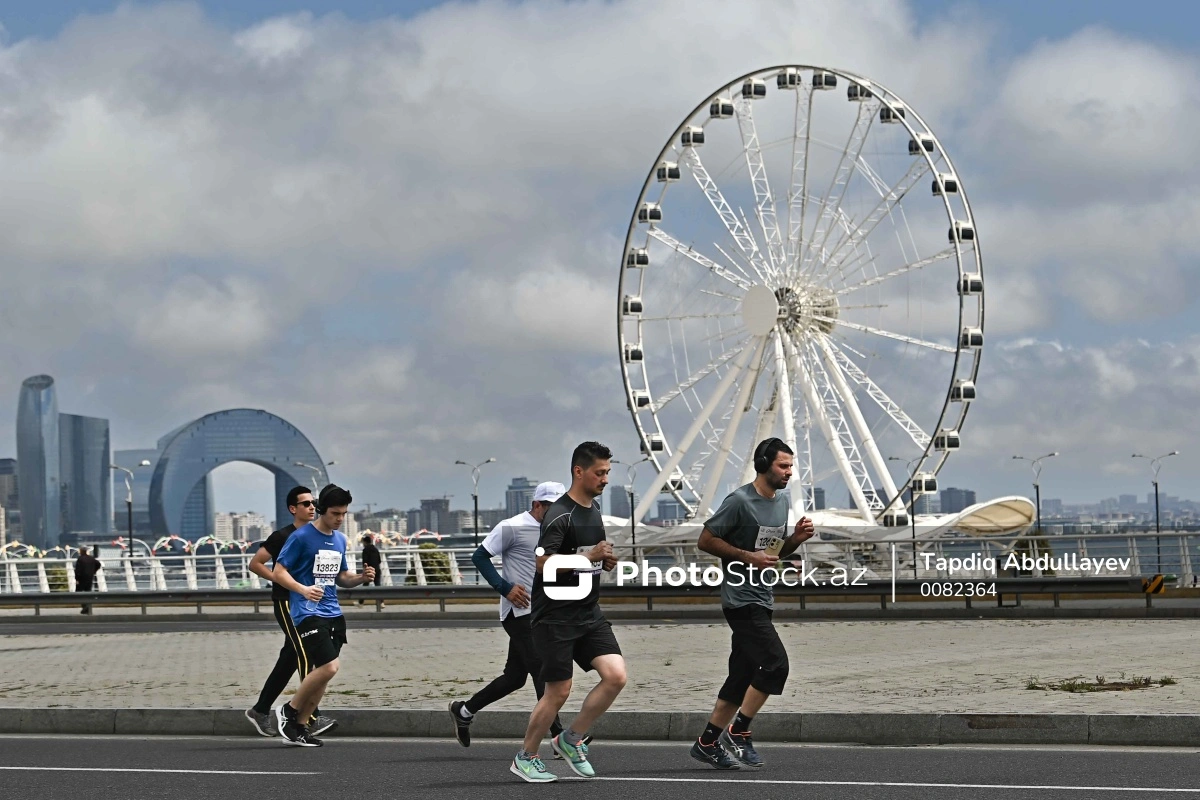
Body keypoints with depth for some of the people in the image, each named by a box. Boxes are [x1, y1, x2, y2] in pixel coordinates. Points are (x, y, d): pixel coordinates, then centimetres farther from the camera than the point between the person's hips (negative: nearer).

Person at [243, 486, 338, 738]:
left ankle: (260, 710, 23)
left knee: (289, 661, 11)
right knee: (306, 656, -16)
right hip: (287, 604, -8)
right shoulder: (282, 536, -10)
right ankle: (312, 718, -19)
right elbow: (255, 564, -8)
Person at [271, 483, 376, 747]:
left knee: (322, 673, 4)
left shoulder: (340, 539, 15)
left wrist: (361, 578, 4)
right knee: (328, 667, -17)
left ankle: (301, 727, 14)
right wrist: (303, 589, -25)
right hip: (307, 613, -7)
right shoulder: (302, 537, -8)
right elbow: (278, 572, -9)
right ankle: (288, 711, 2)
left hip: (333, 614, 8)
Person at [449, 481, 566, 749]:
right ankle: (559, 737, -14)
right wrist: (505, 588, -16)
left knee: (515, 676, 12)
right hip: (520, 612, -9)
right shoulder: (512, 528, -9)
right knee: (542, 672, -13)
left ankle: (464, 711, 27)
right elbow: (480, 556, -8)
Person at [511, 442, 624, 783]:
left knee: (616, 676, -7)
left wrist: (604, 559, 7)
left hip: (589, 613, 8)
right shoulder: (560, 515, -16)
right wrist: (589, 557, -23)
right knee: (558, 691, -4)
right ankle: (525, 758, 16)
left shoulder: (594, 509, 12)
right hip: (556, 617, -8)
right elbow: (543, 562, -25)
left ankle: (570, 740, 10)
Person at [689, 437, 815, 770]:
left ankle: (707, 743, 16)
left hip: (762, 599, 9)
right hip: (742, 600, -9)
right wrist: (748, 556, -18)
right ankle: (738, 734, -5)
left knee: (742, 676, 9)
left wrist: (797, 538, 3)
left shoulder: (783, 500, 13)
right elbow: (705, 541, -12)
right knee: (775, 664, -16)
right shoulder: (740, 501, -13)